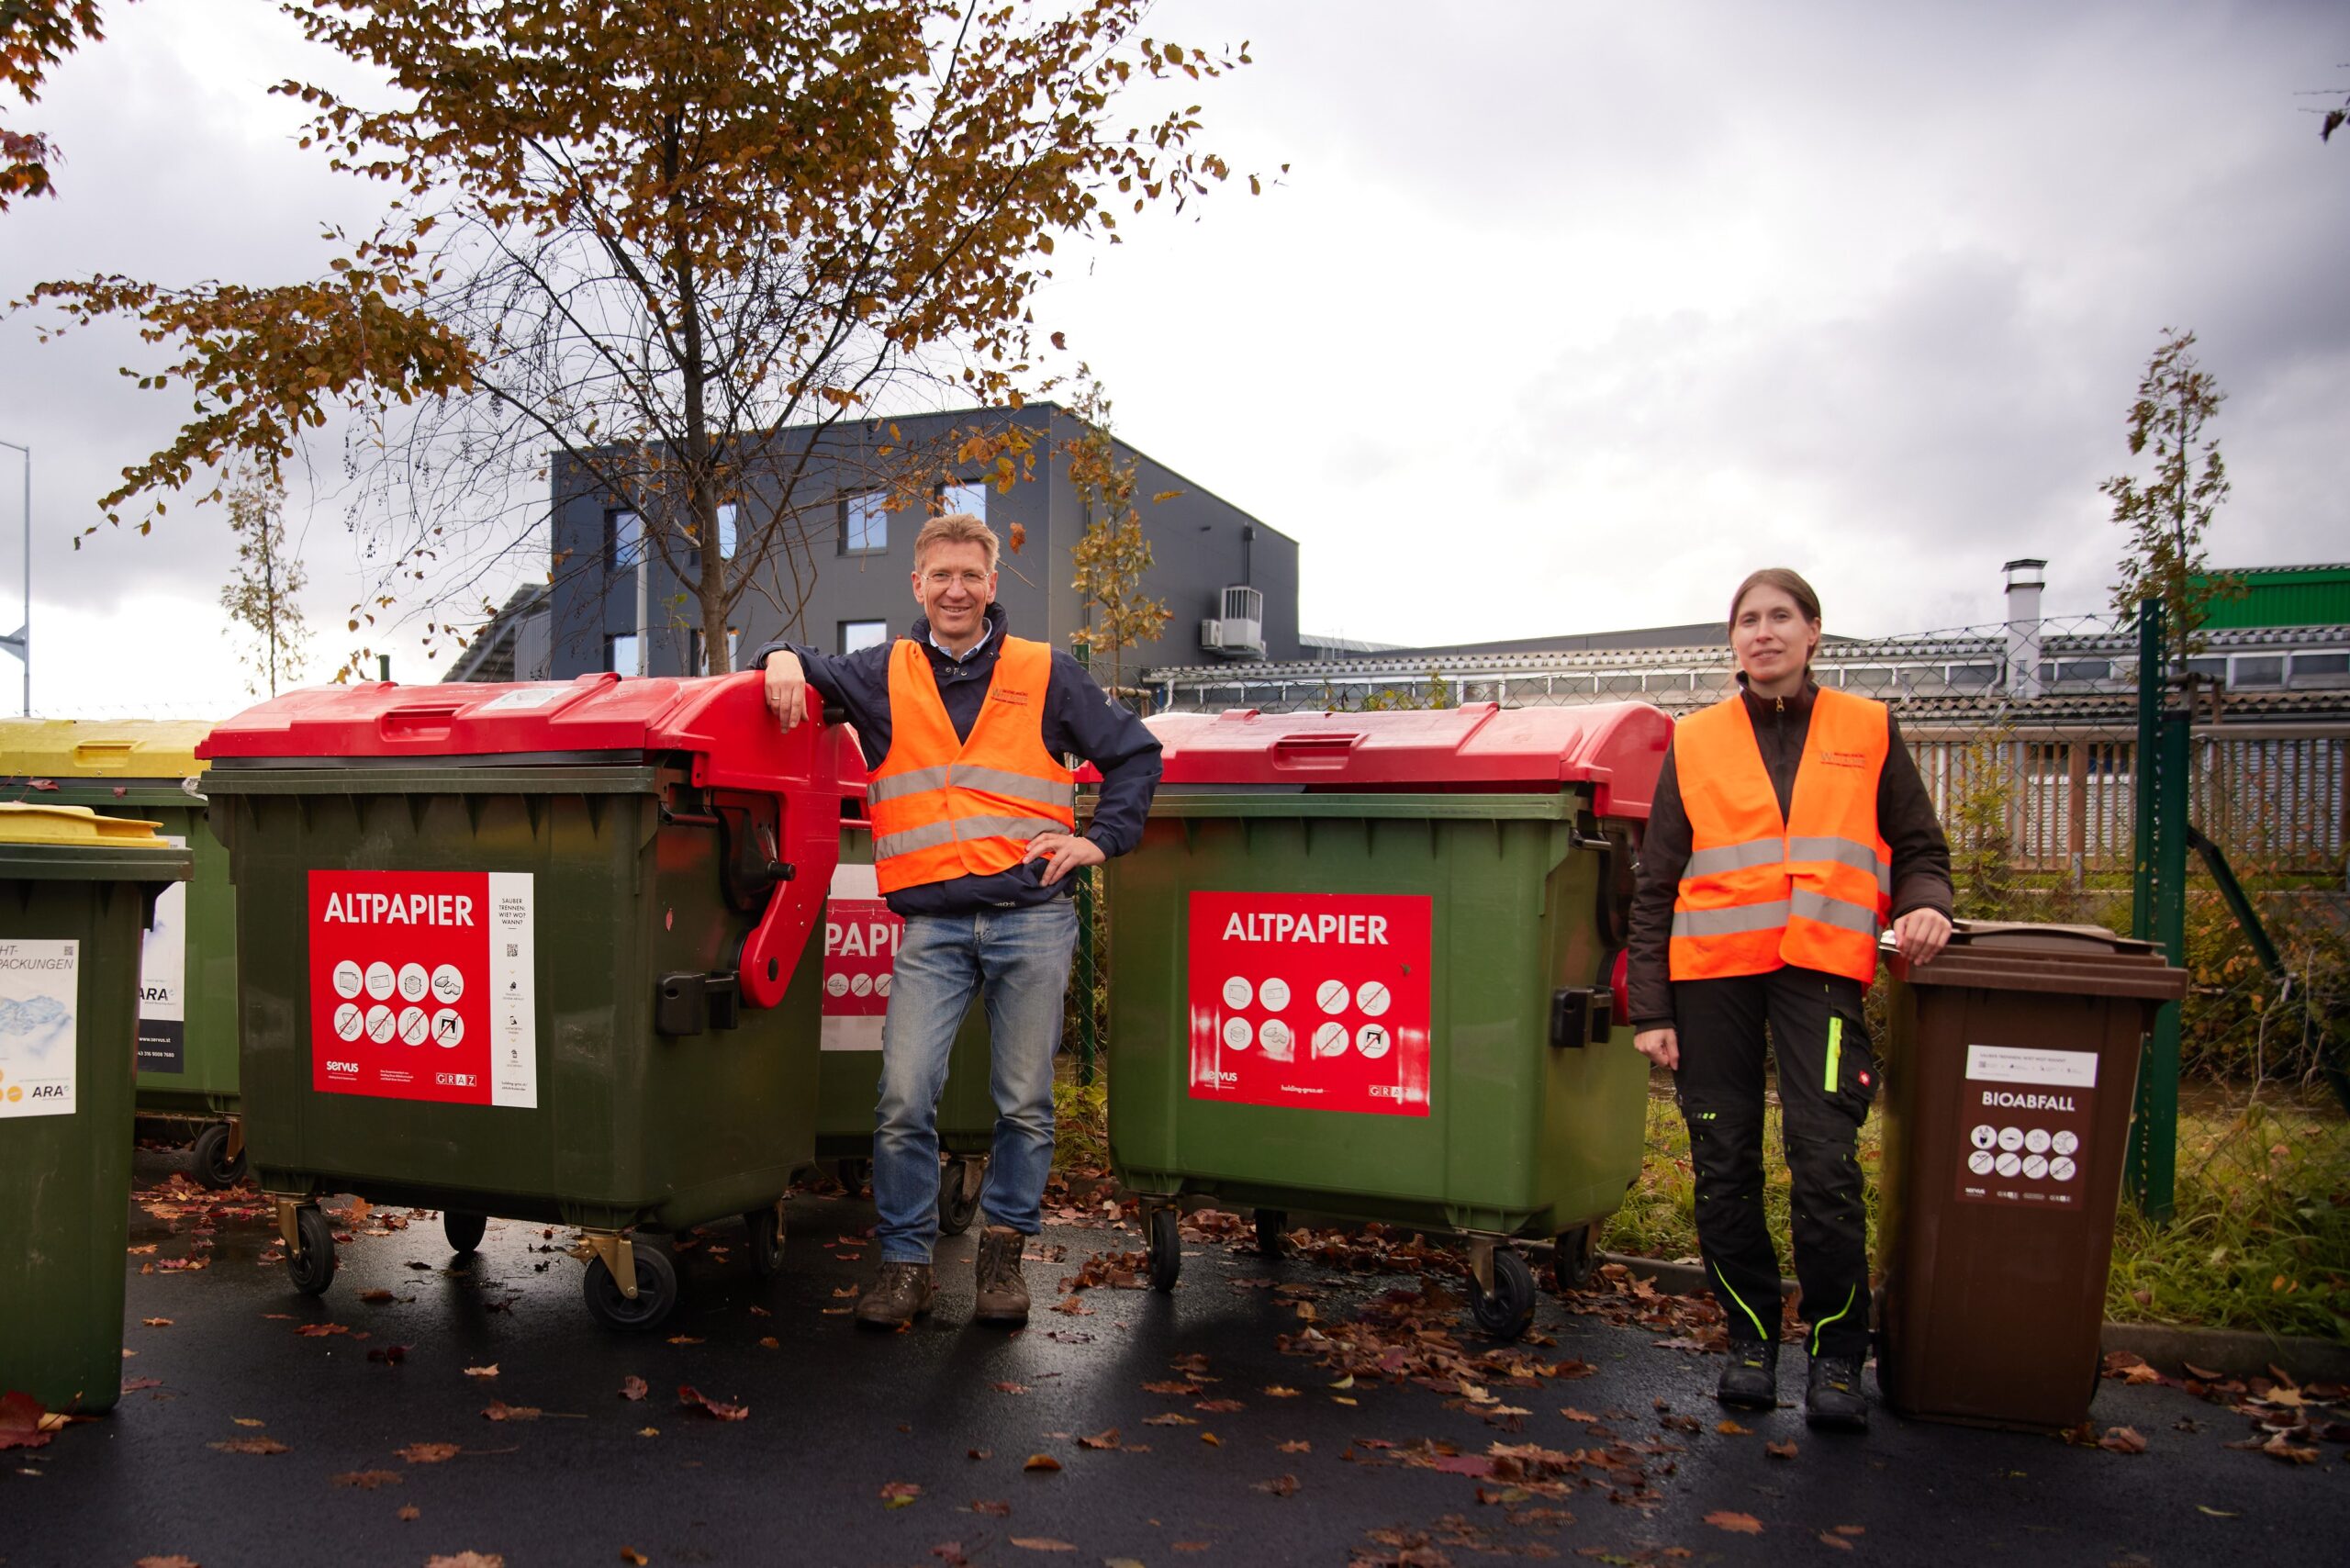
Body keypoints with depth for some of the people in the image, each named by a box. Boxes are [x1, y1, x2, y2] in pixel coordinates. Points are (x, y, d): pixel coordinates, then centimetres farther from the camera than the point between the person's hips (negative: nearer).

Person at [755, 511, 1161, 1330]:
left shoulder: (1046, 674, 10)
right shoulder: (883, 675, 14)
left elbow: (1135, 752, 14)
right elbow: (806, 672, 20)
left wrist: (1100, 838, 1)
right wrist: (784, 657, -4)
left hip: (1031, 917, 0)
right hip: (931, 925, 1)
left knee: (1024, 1102, 5)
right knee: (903, 1099, -7)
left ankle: (1004, 1251, 22)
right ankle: (905, 1261, 8)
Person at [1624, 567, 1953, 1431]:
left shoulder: (1869, 731, 12)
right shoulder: (1695, 744, 11)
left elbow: (1919, 847, 18)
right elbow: (1656, 885, 9)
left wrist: (1923, 904, -6)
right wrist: (1650, 1008, 3)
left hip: (1820, 967, -1)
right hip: (1712, 971, 2)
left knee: (1826, 1163, -10)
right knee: (1724, 1169, 5)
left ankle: (1836, 1356, 8)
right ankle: (1752, 1339, 22)